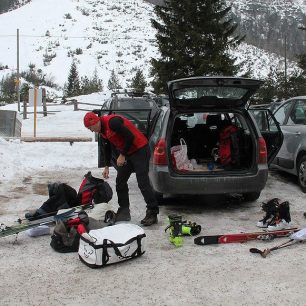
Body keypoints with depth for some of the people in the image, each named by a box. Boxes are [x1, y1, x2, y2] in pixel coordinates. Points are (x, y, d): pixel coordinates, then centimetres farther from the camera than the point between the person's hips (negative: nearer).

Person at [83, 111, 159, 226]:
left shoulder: (112, 122, -23)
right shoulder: (102, 130, 8)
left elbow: (130, 137, -25)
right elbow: (107, 147, 21)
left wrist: (122, 155, -18)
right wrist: (107, 166, 20)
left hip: (140, 150, -10)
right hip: (127, 153, 10)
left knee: (143, 183, -12)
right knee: (120, 182, 10)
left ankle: (152, 213, -6)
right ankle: (124, 212, 19)